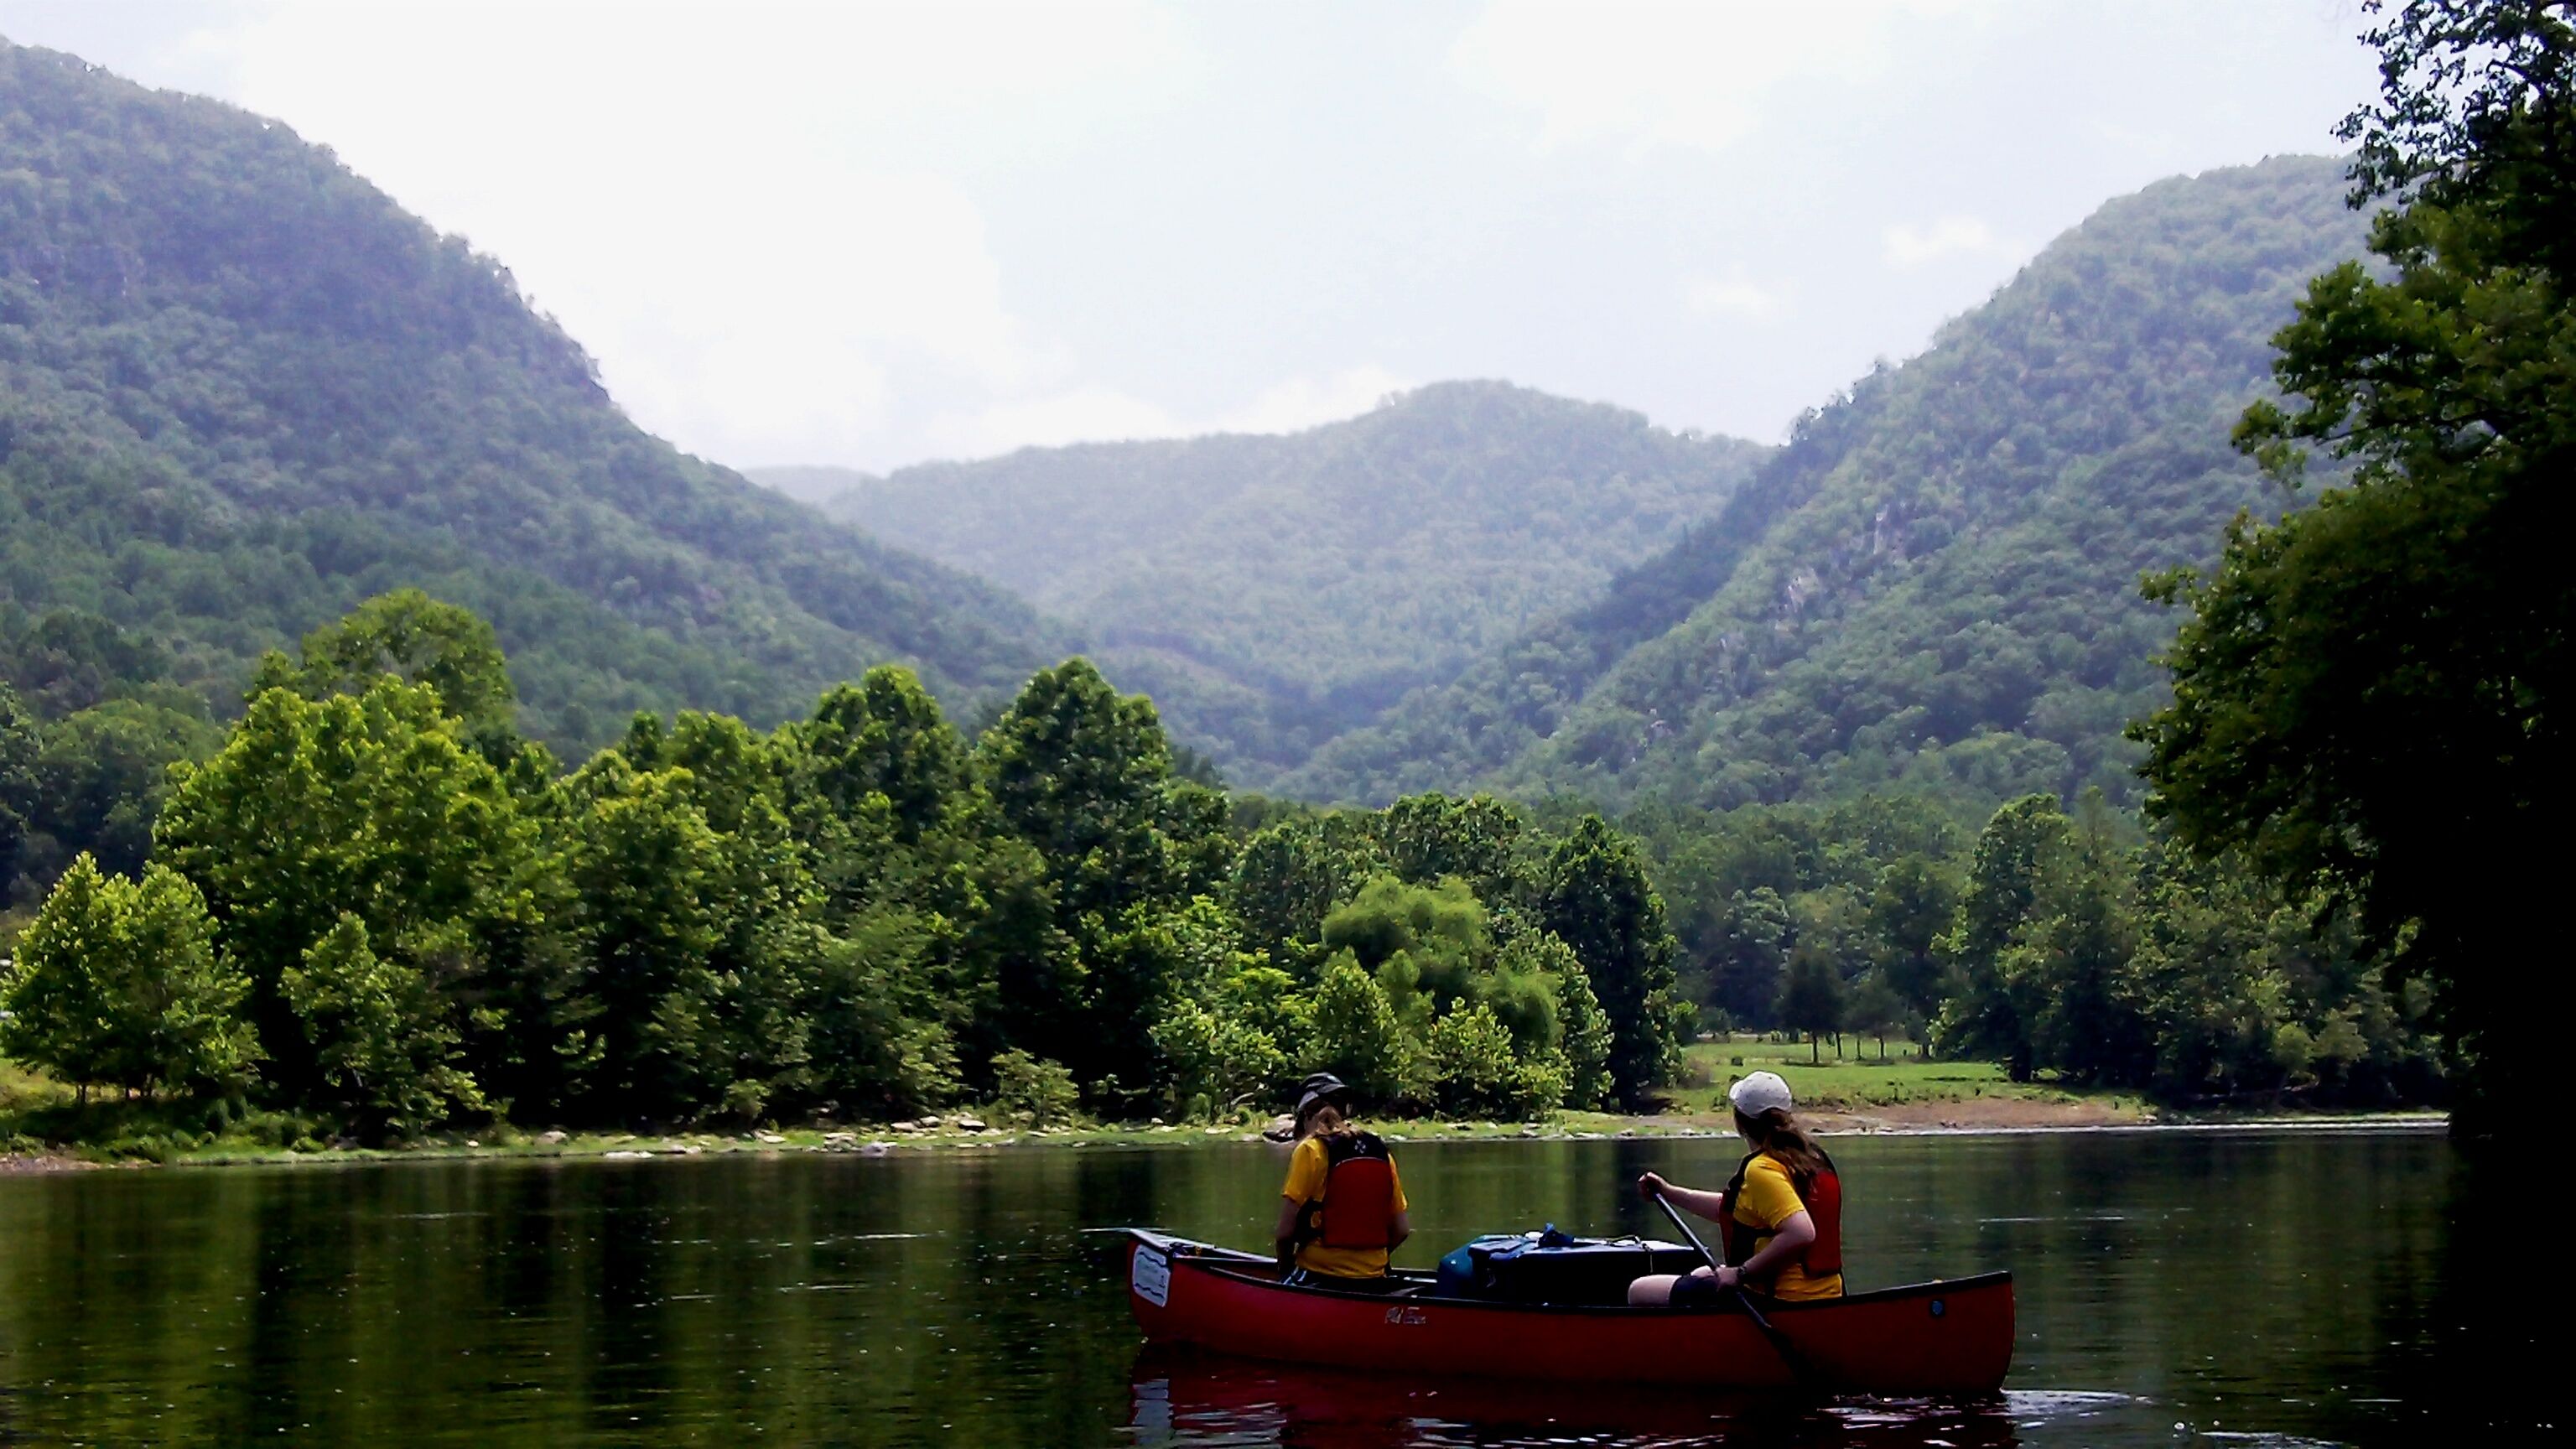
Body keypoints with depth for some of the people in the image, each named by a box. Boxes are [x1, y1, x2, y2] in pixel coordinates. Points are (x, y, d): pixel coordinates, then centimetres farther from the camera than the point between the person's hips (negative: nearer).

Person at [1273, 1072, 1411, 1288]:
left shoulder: (1311, 1150, -7)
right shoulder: (1381, 1152, 9)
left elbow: (1286, 1230, -9)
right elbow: (1401, 1229, 10)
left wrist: (1285, 1268, 7)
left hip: (1319, 1278, -6)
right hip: (1374, 1281, 6)